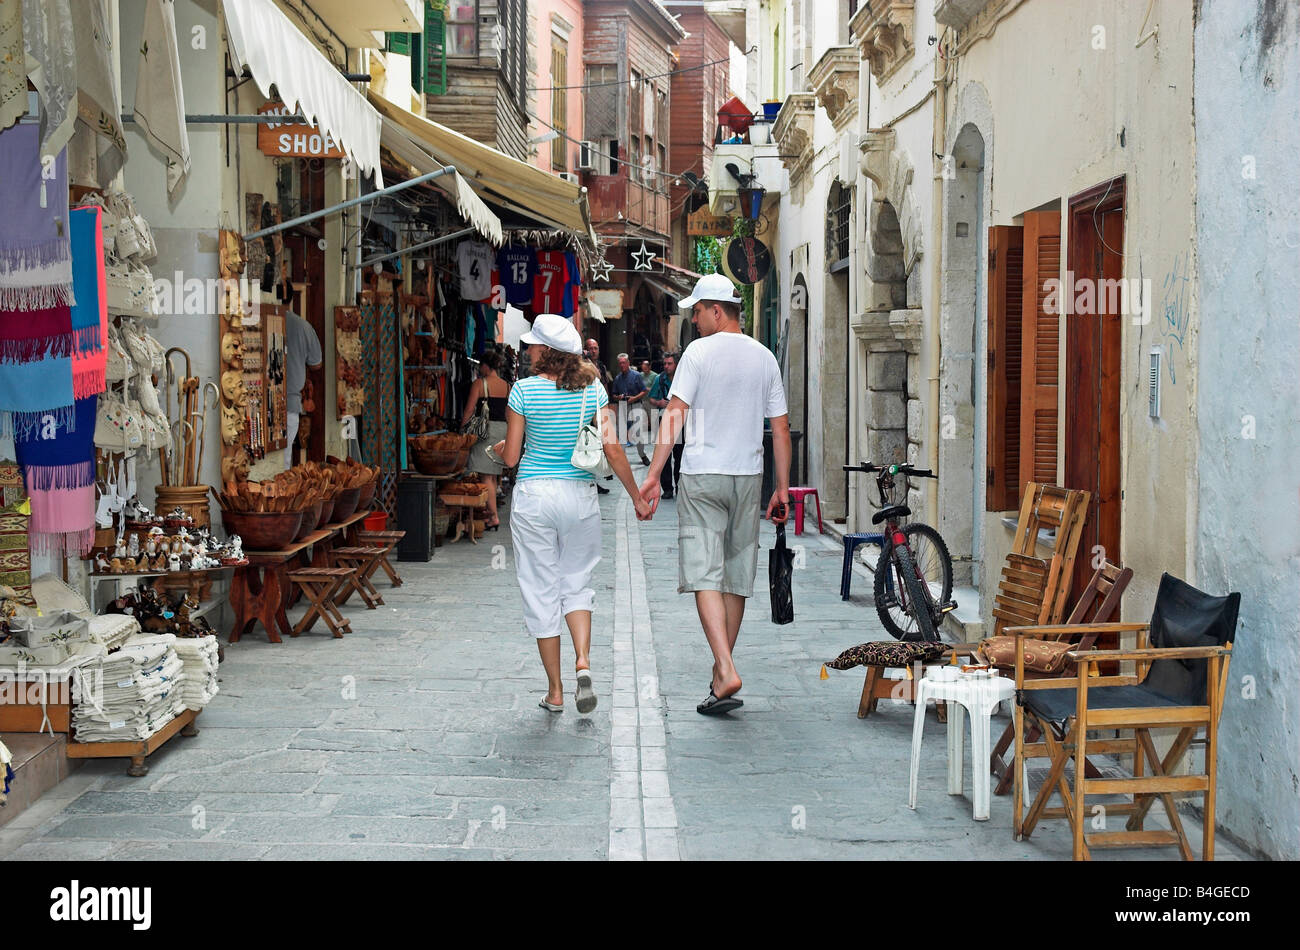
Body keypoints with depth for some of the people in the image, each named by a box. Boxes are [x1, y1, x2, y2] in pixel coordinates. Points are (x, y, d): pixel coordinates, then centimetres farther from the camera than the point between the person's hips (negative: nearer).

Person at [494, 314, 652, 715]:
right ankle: (583, 663, -7)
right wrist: (636, 497, 4)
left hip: (534, 497, -2)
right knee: (577, 584, 17)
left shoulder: (524, 390, -8)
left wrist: (499, 448, 19)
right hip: (580, 495, 2)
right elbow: (612, 449, -5)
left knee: (541, 591, 7)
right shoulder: (593, 389, -2)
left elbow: (511, 457, -4)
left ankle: (555, 692, 11)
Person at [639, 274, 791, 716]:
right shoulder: (765, 357, 9)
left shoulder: (700, 352, -6)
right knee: (735, 577, 11)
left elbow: (674, 416, -12)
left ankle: (725, 670, -20)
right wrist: (782, 488, 13)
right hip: (748, 476, 5)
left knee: (704, 575, -7)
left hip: (703, 477, -5)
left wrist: (653, 475, -11)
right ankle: (721, 672, 21)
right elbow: (781, 428, 9)